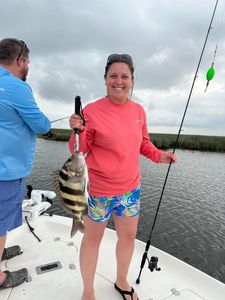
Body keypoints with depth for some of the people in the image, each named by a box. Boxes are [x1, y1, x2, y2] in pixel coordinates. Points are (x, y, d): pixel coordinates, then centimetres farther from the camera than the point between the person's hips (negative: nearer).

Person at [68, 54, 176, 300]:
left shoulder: (138, 110, 1)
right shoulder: (92, 110, -14)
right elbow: (78, 152, -11)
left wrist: (159, 156, -4)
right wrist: (78, 131, -30)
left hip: (130, 188, 5)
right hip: (99, 191, -5)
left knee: (128, 236, 21)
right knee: (92, 239, 14)